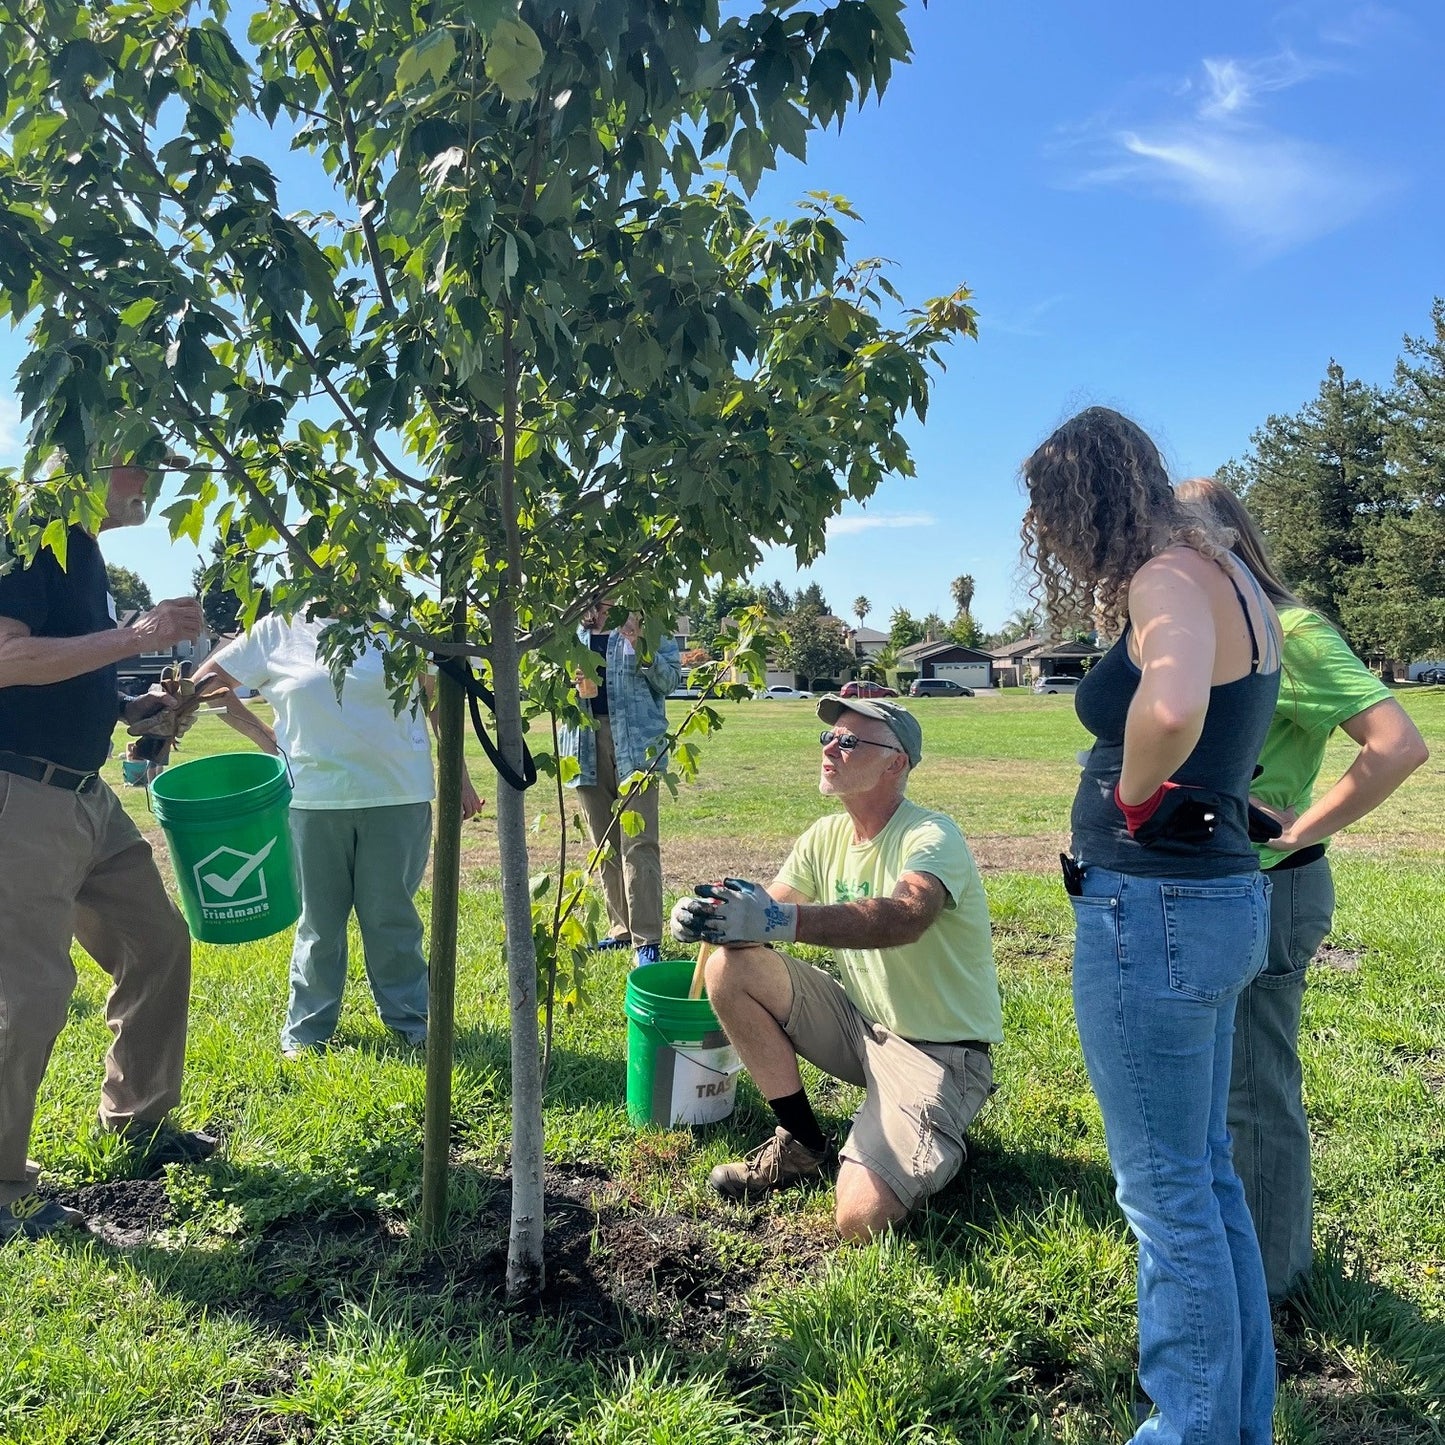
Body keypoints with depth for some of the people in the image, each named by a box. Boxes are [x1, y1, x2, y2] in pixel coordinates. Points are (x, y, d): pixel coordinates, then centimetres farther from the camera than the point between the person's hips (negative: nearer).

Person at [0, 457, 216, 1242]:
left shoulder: (83, 552, 15)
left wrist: (132, 707, 8)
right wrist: (135, 636, -23)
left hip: (87, 793, 10)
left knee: (158, 943, 14)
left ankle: (138, 1121, 30)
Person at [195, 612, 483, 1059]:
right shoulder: (278, 631, 4)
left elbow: (438, 698, 10)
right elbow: (207, 679, 11)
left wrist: (460, 778, 9)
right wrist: (269, 741, 3)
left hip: (396, 798, 0)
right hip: (313, 799, 0)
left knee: (391, 916, 9)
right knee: (319, 920, 11)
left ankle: (411, 1021, 25)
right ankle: (306, 1031, 25)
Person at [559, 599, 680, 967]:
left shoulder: (644, 625, 4)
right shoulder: (573, 631, 14)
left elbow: (671, 678, 0)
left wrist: (641, 647, -16)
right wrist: (573, 683, -2)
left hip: (635, 743, -5)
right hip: (587, 743, 5)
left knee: (638, 843, -10)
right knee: (604, 846, 10)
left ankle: (647, 940, -7)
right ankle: (621, 929, 21)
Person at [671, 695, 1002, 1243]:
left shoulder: (931, 836, -20)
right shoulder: (826, 836, 2)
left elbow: (905, 917, -40)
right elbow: (762, 913, -4)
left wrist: (784, 920, -50)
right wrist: (711, 914, -27)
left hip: (937, 1049, -6)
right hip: (860, 1022, 6)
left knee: (861, 1219, -23)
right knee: (731, 968, -14)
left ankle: (934, 1145, 12)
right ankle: (803, 1144, 3)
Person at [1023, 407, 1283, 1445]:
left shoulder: (1167, 578, -17)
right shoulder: (1226, 577, 13)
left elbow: (1172, 707, -38)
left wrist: (1134, 794, -20)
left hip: (1154, 908, -10)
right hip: (1220, 900, 10)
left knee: (1167, 1195, 5)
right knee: (1209, 1176, 20)